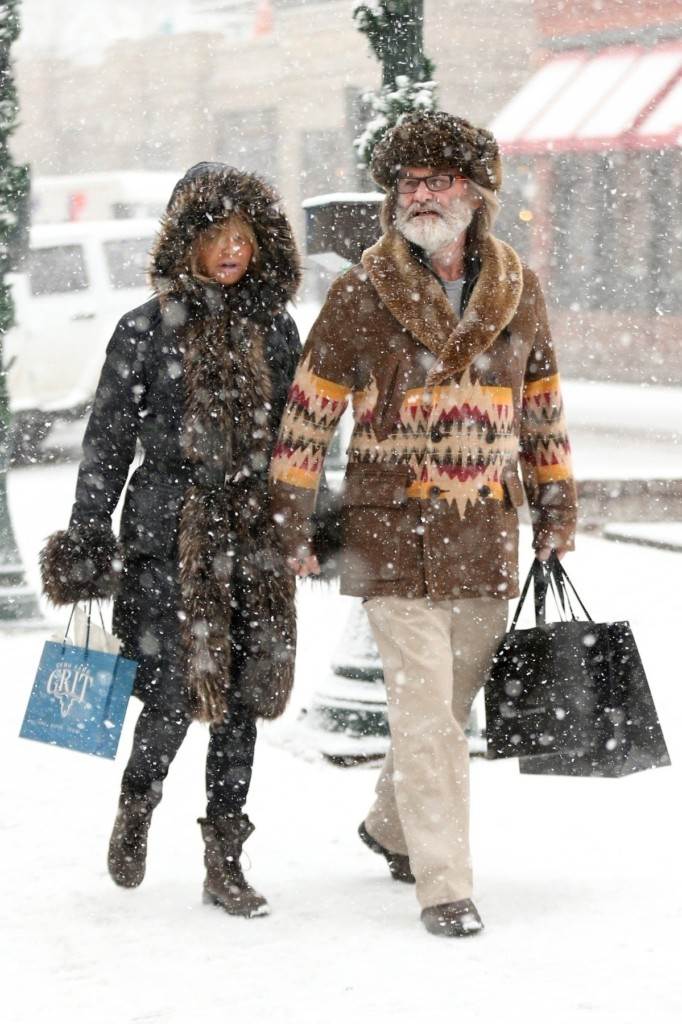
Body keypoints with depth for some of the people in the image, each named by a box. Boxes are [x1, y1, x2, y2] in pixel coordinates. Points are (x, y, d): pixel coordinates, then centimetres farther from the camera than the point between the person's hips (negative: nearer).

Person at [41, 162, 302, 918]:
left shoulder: (274, 329, 9)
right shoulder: (147, 331, -2)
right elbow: (108, 443, 1)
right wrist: (87, 543, -2)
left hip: (253, 538, 4)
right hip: (169, 536, -3)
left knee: (242, 697, 4)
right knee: (173, 694, -8)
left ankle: (225, 862, 14)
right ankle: (138, 804, 24)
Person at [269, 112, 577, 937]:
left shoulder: (518, 291, 6)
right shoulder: (360, 295, -4)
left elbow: (543, 405, 16)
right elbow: (310, 408, 1)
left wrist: (556, 507, 17)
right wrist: (292, 516, -1)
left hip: (486, 537, 4)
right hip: (394, 533, -4)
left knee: (450, 704, 14)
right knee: (425, 713, -9)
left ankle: (393, 826, 38)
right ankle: (444, 887, -5)